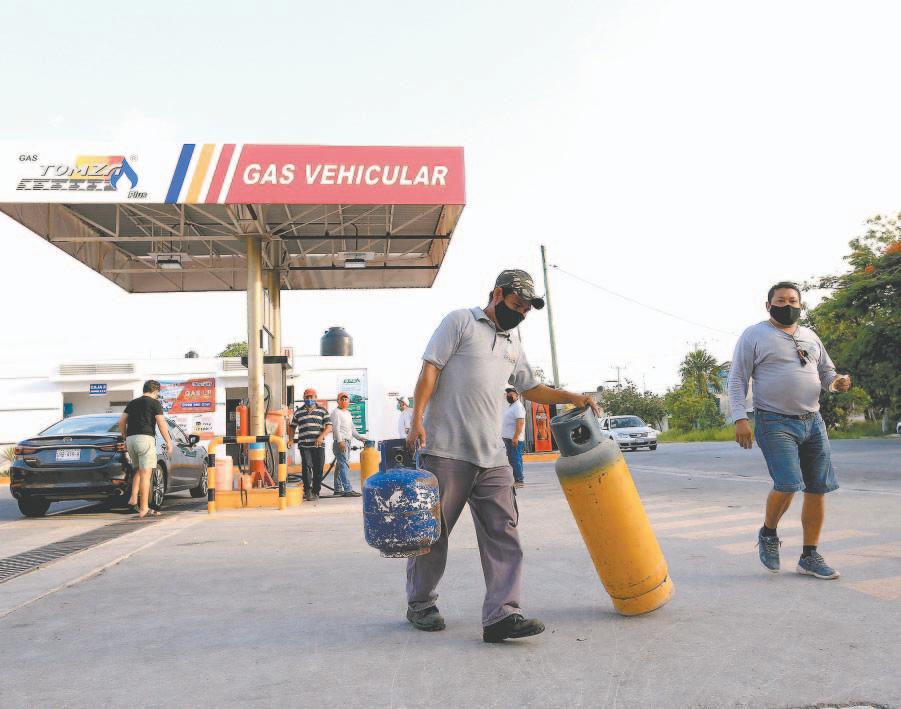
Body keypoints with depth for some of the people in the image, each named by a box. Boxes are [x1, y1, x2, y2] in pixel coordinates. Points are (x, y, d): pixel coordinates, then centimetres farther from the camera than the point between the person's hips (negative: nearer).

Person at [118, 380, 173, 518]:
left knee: (138, 470, 23)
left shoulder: (132, 403, 19)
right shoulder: (155, 403, 1)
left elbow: (121, 421, 15)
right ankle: (144, 509, -8)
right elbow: (161, 424, -7)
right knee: (145, 474, -6)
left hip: (131, 439, 7)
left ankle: (133, 498, 7)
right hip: (145, 438, -6)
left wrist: (125, 437, 24)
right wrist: (168, 442, -3)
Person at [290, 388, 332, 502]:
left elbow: (328, 426, 0)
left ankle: (315, 492, 13)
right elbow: (293, 427, 19)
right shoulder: (298, 412, 13)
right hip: (304, 445, 0)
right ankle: (307, 491, -8)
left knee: (318, 469, 2)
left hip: (319, 445, 0)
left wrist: (321, 436, -15)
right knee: (306, 466, -14)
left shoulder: (322, 411, 9)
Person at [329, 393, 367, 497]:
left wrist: (359, 437, 18)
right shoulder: (336, 412, -5)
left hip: (347, 442, 9)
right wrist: (340, 441, -23)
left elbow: (352, 428, 28)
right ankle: (347, 490, -18)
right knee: (344, 465, -13)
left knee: (340, 466, 11)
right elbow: (336, 428, -14)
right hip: (340, 442, -9)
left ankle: (338, 489, 14)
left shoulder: (348, 413, 22)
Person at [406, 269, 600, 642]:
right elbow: (430, 369, -7)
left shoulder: (513, 344, 23)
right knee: (432, 530, 4)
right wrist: (417, 420, -16)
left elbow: (531, 388, 33)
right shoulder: (460, 321, 1)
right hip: (446, 448, -6)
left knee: (502, 534, -4)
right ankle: (419, 604, 20)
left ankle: (502, 614, -4)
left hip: (492, 457, 7)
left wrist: (571, 397, 22)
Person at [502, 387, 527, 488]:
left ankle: (519, 480, -10)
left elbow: (520, 422, -22)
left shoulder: (518, 407, -11)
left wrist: (515, 437, -27)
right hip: (508, 438, 10)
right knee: (512, 459, 12)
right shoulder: (511, 406, 21)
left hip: (514, 439, -10)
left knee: (515, 459, -11)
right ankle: (517, 479, 17)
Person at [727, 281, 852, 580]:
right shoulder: (754, 335, -1)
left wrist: (836, 381, 0)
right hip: (775, 423, -6)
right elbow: (737, 379, -5)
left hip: (812, 421, 6)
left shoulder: (810, 336, 16)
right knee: (788, 484, -19)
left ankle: (810, 556, 15)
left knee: (818, 488, 3)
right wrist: (740, 419, -15)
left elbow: (826, 370, 25)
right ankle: (768, 533, 10)